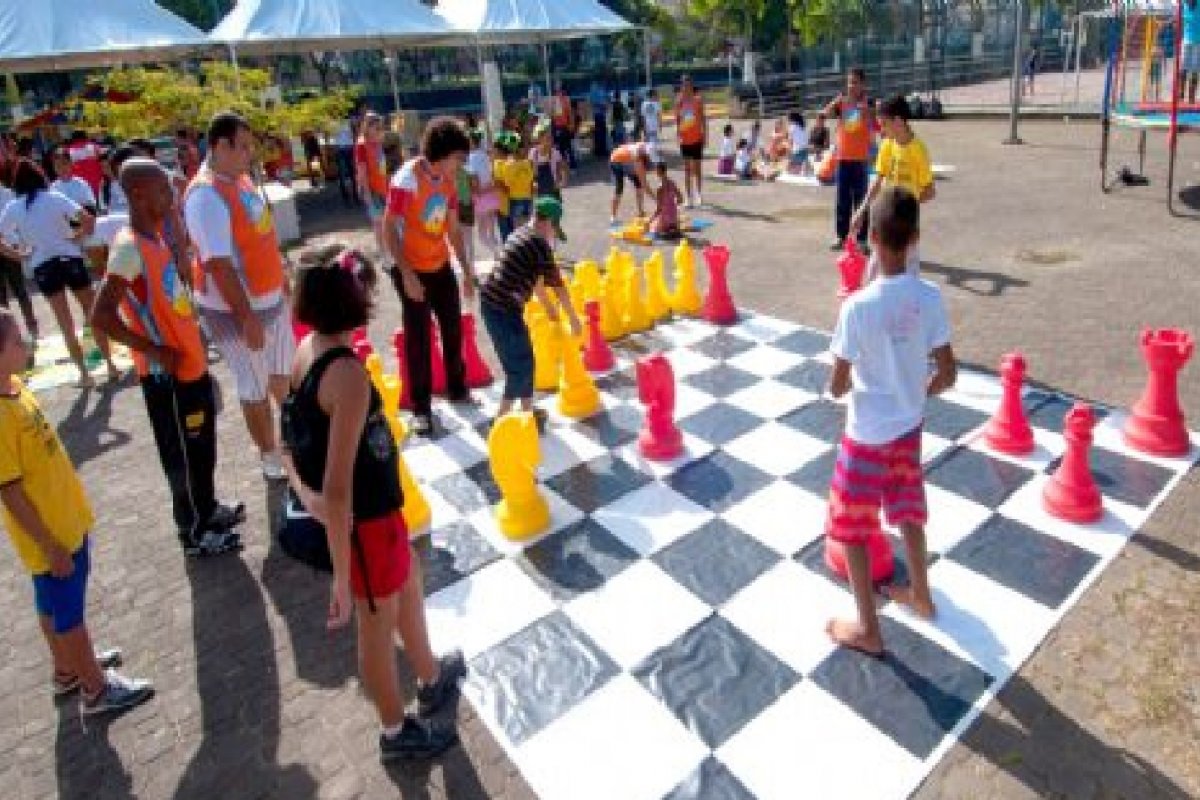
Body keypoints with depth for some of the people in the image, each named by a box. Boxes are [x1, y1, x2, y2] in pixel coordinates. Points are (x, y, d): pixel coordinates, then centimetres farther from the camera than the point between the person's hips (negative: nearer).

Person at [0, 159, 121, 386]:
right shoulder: (55, 198, -1)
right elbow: (89, 220, -12)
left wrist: (19, 255, 11)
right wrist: (77, 238, 2)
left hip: (42, 267, 1)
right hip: (70, 259, -1)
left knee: (66, 326, 8)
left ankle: (84, 372, 8)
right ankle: (110, 365, 14)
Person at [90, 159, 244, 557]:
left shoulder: (156, 235, 6)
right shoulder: (129, 248, -22)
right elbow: (101, 316, -26)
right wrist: (155, 351, -21)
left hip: (192, 361, 9)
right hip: (167, 373, -9)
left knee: (203, 444, 22)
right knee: (183, 453, 6)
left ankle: (208, 508, 41)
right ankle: (194, 531, 22)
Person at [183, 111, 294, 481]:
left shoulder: (241, 178, 5)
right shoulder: (206, 195, -22)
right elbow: (219, 264, -26)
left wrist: (282, 281, 18)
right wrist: (247, 318, -26)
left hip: (272, 298, 8)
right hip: (236, 310, -8)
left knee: (284, 375, 23)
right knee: (255, 390, 9)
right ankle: (270, 456, 26)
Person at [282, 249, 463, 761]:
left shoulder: (308, 349, -4)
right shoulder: (349, 374, -31)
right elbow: (337, 489, -30)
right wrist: (342, 576, -23)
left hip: (357, 507, 8)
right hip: (364, 517, -8)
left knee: (409, 578, 29)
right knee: (378, 622, 14)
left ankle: (431, 679, 55)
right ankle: (397, 732, 42)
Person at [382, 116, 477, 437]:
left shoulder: (447, 182, 2)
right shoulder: (406, 180, -19)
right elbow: (388, 230, -20)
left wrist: (467, 270, 11)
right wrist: (407, 275, -24)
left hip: (441, 266, 7)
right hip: (412, 271, -7)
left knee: (453, 328, 14)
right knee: (418, 339, -1)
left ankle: (457, 389, 33)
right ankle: (421, 409, 11)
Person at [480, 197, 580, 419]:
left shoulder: (520, 234, 17)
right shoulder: (540, 245, -10)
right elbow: (558, 285, -4)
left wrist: (549, 306, 38)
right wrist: (573, 319, 6)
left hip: (491, 303, 9)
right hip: (504, 309, -9)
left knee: (522, 360, 19)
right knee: (521, 367, 2)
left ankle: (527, 410, 31)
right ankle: (501, 419, 7)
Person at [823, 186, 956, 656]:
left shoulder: (856, 306, -24)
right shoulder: (929, 297, -11)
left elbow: (837, 387, -18)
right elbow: (947, 375, -6)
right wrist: (915, 395, 13)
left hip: (867, 436, -5)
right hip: (909, 427, 5)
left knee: (850, 528, 12)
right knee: (907, 512, 27)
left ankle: (867, 629, 23)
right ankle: (919, 594, 47)